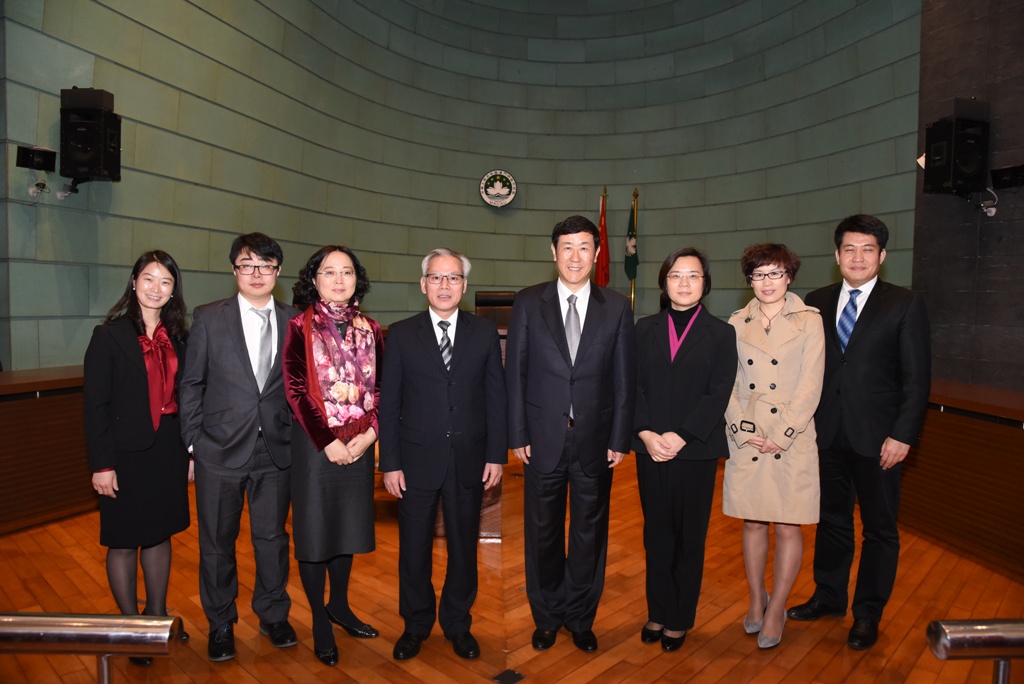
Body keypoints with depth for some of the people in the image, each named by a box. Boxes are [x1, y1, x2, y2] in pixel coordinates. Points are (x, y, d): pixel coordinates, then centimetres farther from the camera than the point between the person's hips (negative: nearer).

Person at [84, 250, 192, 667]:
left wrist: (191, 451, 5)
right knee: (123, 541, 8)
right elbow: (94, 404, -9)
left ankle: (157, 617, 31)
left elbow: (183, 396, 7)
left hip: (168, 449, 5)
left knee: (160, 534, 16)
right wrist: (101, 465, -13)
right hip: (127, 452, -4)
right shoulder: (109, 335, -8)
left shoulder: (176, 337, 6)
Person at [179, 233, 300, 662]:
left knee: (272, 537, 14)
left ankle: (273, 615, 35)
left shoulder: (293, 322, 1)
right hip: (220, 450, -1)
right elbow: (191, 384, 1)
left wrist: (297, 437, 1)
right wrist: (192, 441, -2)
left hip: (275, 450, 1)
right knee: (217, 543, 13)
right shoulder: (209, 319, -3)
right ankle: (220, 624, 34)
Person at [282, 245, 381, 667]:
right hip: (315, 443, -4)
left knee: (349, 526, 14)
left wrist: (368, 434, -8)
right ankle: (319, 621, 21)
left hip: (359, 444, 4)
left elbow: (380, 387, 5)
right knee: (314, 529, 6)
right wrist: (329, 442, -14)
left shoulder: (369, 329, 6)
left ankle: (339, 605, 33)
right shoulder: (300, 328, -5)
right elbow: (296, 390, -11)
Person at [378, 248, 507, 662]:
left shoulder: (485, 333, 3)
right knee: (414, 549, 12)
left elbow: (496, 396, 3)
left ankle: (458, 624, 34)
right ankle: (416, 625, 34)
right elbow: (389, 402, -1)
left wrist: (497, 455, -2)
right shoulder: (401, 334, 1)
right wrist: (390, 463, -5)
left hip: (469, 461, 1)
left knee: (464, 547, 13)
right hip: (417, 461, 0)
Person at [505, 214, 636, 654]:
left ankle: (581, 618, 33)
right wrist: (518, 434, -4)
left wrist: (619, 439, -2)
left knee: (590, 532, 13)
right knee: (543, 531, 13)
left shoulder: (617, 308, 1)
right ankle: (547, 617, 33)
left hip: (594, 439, 1)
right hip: (543, 437, 0)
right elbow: (515, 373, 0)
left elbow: (624, 380, 2)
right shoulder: (528, 303, -1)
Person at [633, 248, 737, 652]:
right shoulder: (645, 329, 7)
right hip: (650, 448, 2)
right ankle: (658, 612, 27)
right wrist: (646, 433, -12)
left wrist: (680, 436, -15)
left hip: (696, 449, -2)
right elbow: (634, 386, 2)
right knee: (657, 533, 12)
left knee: (690, 536, 9)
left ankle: (680, 619, 24)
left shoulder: (720, 334, 2)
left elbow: (718, 394, -6)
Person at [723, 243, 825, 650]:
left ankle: (777, 609, 20)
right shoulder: (737, 323, 6)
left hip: (791, 440, -2)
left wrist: (781, 434, -12)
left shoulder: (809, 321, -1)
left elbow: (810, 386, -6)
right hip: (747, 440, 3)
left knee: (788, 527, 4)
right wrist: (742, 429, -7)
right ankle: (756, 600, 29)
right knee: (752, 523, 12)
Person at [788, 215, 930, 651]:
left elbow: (917, 378, -5)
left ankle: (868, 613, 26)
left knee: (879, 527, 10)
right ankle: (829, 597, 33)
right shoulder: (817, 302, 6)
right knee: (831, 519, 16)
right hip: (826, 434, 3)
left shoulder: (906, 305, -2)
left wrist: (902, 435, -12)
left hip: (877, 438, -3)